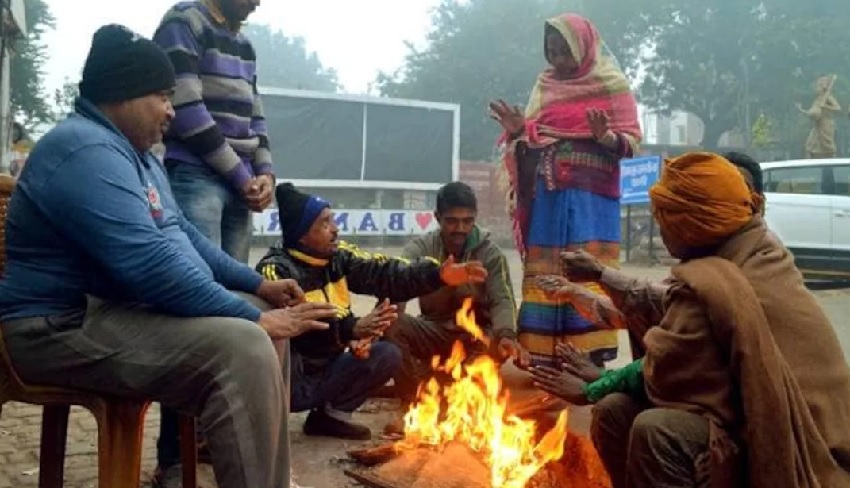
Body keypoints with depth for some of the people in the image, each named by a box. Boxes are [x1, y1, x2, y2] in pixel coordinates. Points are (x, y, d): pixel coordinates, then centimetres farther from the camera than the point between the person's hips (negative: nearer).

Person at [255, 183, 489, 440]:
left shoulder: (337, 256, 1)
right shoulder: (275, 270, -20)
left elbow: (383, 273, -7)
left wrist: (438, 275, -20)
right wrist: (352, 329, -44)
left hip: (326, 371, 7)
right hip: (289, 380, -7)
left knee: (388, 354, 1)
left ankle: (329, 415, 8)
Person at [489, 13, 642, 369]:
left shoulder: (611, 86, 4)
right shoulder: (545, 87, 16)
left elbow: (632, 142, -2)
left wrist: (605, 136, -21)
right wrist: (517, 130, -1)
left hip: (591, 199, -4)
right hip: (547, 197, 4)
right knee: (543, 276, 1)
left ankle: (590, 355, -6)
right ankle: (541, 355, 6)